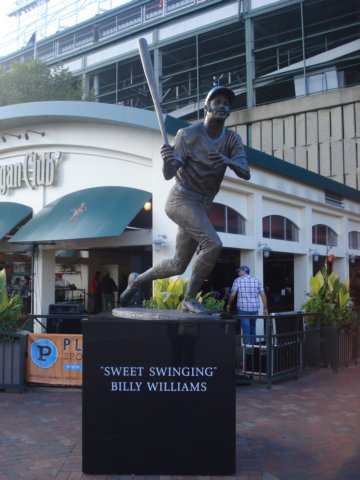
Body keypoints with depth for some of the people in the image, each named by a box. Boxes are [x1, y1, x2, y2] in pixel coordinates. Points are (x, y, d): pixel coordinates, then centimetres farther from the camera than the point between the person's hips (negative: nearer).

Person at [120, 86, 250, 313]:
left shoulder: (232, 139, 1)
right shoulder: (188, 135, -10)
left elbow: (245, 173, -13)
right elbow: (168, 175, -16)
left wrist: (227, 160, -34)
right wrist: (168, 161, -39)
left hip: (203, 206, 6)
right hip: (182, 200, -6)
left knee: (178, 265, 11)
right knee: (213, 244, -25)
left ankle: (137, 279, 33)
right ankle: (190, 300, -9)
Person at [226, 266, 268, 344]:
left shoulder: (238, 280, -1)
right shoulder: (257, 281, 8)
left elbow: (232, 294, -6)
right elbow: (263, 295, 2)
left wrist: (228, 304, 9)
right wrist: (265, 308, 7)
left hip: (243, 308, -3)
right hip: (255, 308, 4)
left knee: (246, 329, -1)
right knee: (252, 327, 19)